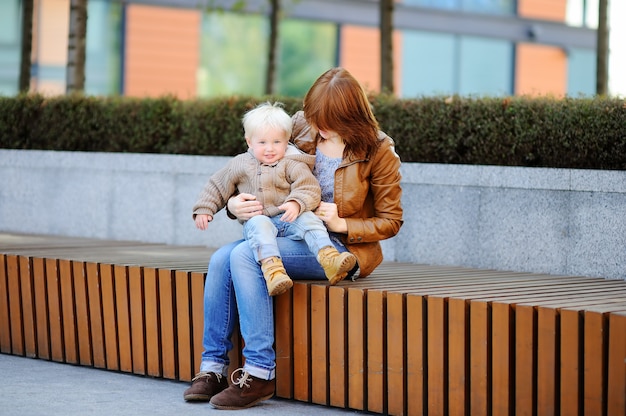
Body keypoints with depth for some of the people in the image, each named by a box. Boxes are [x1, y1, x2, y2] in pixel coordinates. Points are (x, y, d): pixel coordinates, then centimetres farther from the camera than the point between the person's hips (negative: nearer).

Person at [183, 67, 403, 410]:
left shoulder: (378, 151, -8)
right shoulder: (303, 129, 4)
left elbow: (390, 221, -2)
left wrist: (341, 224, -17)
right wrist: (235, 205, -8)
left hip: (340, 248, -6)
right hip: (293, 234, 6)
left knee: (246, 256, -28)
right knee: (220, 259, -19)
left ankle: (260, 372, -28)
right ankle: (213, 367, -15)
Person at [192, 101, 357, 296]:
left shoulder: (292, 165, 7)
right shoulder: (240, 164, 15)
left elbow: (309, 189, -6)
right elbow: (217, 186, 25)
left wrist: (296, 203, -26)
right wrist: (204, 209, 15)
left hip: (289, 219, 0)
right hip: (257, 220, 0)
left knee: (308, 219, -30)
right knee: (260, 224, -35)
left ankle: (329, 258, -51)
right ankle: (271, 267, -60)